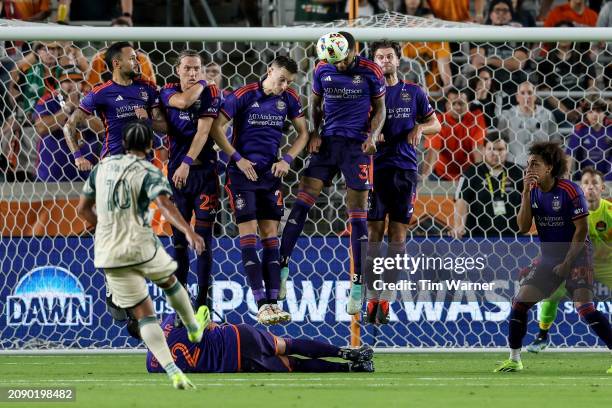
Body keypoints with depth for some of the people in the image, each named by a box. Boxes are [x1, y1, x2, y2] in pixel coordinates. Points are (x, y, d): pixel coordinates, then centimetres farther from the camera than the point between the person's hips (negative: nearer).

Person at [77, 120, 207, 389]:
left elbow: (83, 209, 17)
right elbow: (165, 205, -24)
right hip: (141, 246, -3)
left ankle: (173, 371, -9)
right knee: (170, 282, 30)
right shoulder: (149, 173, -5)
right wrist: (188, 232, -34)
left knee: (143, 314, 3)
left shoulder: (103, 167, 10)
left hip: (109, 253, 3)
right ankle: (194, 328, 50)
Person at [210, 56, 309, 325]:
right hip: (243, 172, -5)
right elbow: (216, 128, -9)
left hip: (270, 172, 5)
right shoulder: (243, 96, -11)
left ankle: (273, 301, 3)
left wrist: (287, 160, -1)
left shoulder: (289, 99, 3)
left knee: (270, 234, 3)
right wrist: (238, 158, -13)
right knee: (248, 234, -10)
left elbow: (303, 133, 13)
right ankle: (261, 305, -15)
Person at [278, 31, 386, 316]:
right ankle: (282, 267, -4)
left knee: (357, 213, -2)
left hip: (357, 145, -3)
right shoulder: (322, 70, 2)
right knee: (302, 201, -8)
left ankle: (358, 285, 2)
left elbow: (379, 109, 3)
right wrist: (314, 133, -2)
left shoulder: (370, 72, -6)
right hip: (327, 141, 3)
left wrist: (373, 135, -13)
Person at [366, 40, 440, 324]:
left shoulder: (413, 93, 8)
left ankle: (387, 298, 1)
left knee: (398, 234, -1)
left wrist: (419, 128, -7)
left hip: (404, 169, 1)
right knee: (374, 233, -4)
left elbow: (435, 124, 14)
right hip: (375, 168, -1)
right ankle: (372, 297, 1)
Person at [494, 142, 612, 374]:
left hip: (576, 256, -6)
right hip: (548, 258, 6)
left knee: (584, 308, -22)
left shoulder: (569, 191, -16)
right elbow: (523, 227, -6)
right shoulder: (533, 192, 1)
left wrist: (567, 263, -14)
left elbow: (582, 229, -15)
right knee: (520, 302, -2)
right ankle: (514, 359, 11)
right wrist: (526, 193, -15)